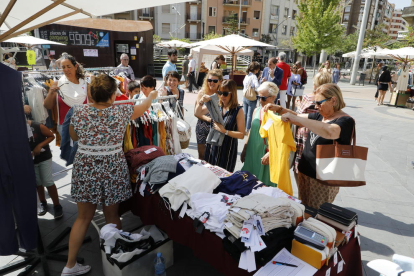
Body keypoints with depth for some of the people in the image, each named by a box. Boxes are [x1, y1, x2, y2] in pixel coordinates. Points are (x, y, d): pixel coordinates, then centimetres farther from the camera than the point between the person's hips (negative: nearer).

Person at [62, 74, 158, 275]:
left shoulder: (79, 111, -5)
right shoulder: (120, 111, -8)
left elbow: (74, 136, 12)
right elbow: (142, 108, 12)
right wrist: (151, 96, 31)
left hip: (85, 169, 2)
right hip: (112, 169, -2)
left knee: (83, 217, 16)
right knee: (112, 217, 14)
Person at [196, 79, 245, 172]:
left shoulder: (238, 110, -12)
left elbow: (241, 135, -13)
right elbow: (198, 112, 6)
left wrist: (224, 131, -22)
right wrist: (201, 102, -12)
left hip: (227, 150, -4)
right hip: (212, 146, 4)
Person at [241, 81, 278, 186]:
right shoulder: (256, 111, 8)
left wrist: (270, 153, -21)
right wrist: (244, 150, 15)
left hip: (266, 155, -6)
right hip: (252, 153, 6)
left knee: (265, 184, 5)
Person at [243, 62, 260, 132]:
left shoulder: (246, 76, 4)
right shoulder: (253, 76, -17)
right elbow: (257, 87, -26)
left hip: (245, 97, 7)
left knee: (245, 113, 15)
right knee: (250, 115, 3)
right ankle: (248, 129, 10)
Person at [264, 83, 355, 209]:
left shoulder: (346, 121, -16)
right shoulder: (319, 116, 8)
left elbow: (329, 132, -37)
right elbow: (298, 117, 17)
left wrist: (295, 118, -37)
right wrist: (278, 109, -1)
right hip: (305, 173, 7)